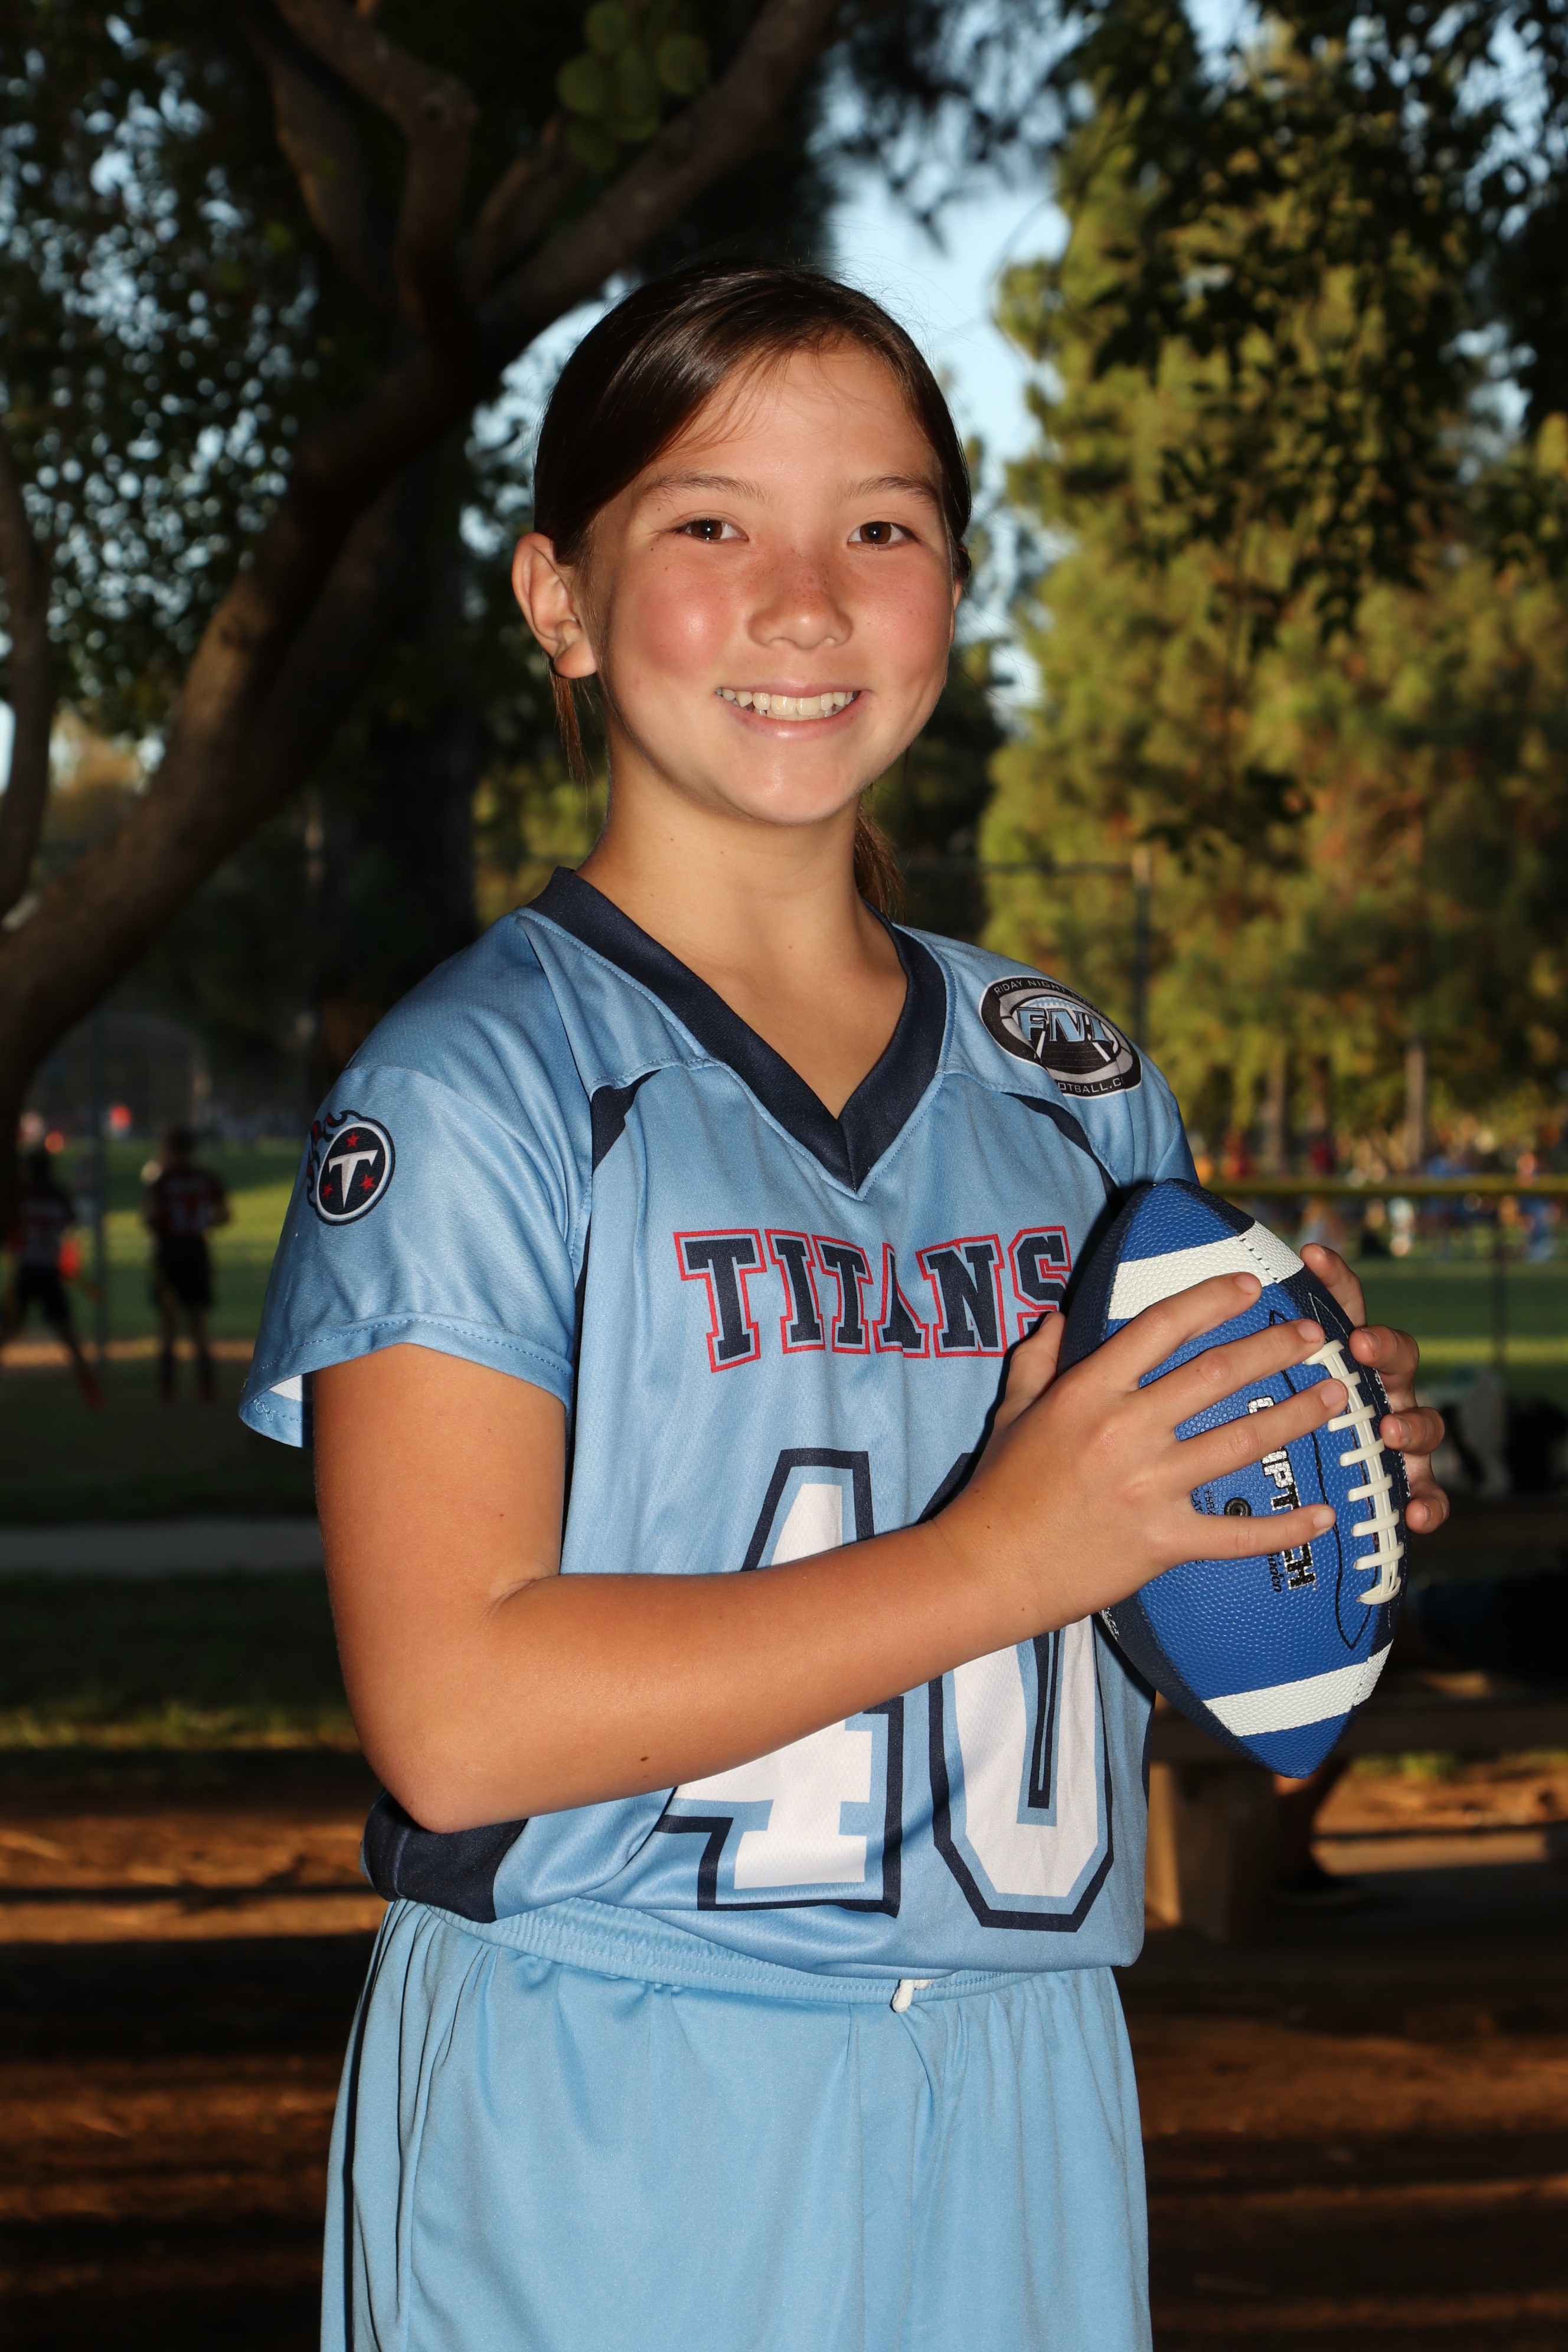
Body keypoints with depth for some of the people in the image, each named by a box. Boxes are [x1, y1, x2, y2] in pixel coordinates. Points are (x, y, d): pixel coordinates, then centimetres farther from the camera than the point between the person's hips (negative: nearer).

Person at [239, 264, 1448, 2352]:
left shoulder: (1080, 1088, 9)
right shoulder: (476, 1088, -9)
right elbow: (454, 1719, -18)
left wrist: (1301, 1503, 0)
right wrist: (1003, 1556, -18)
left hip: (1016, 2117, 5)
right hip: (599, 2154, -5)